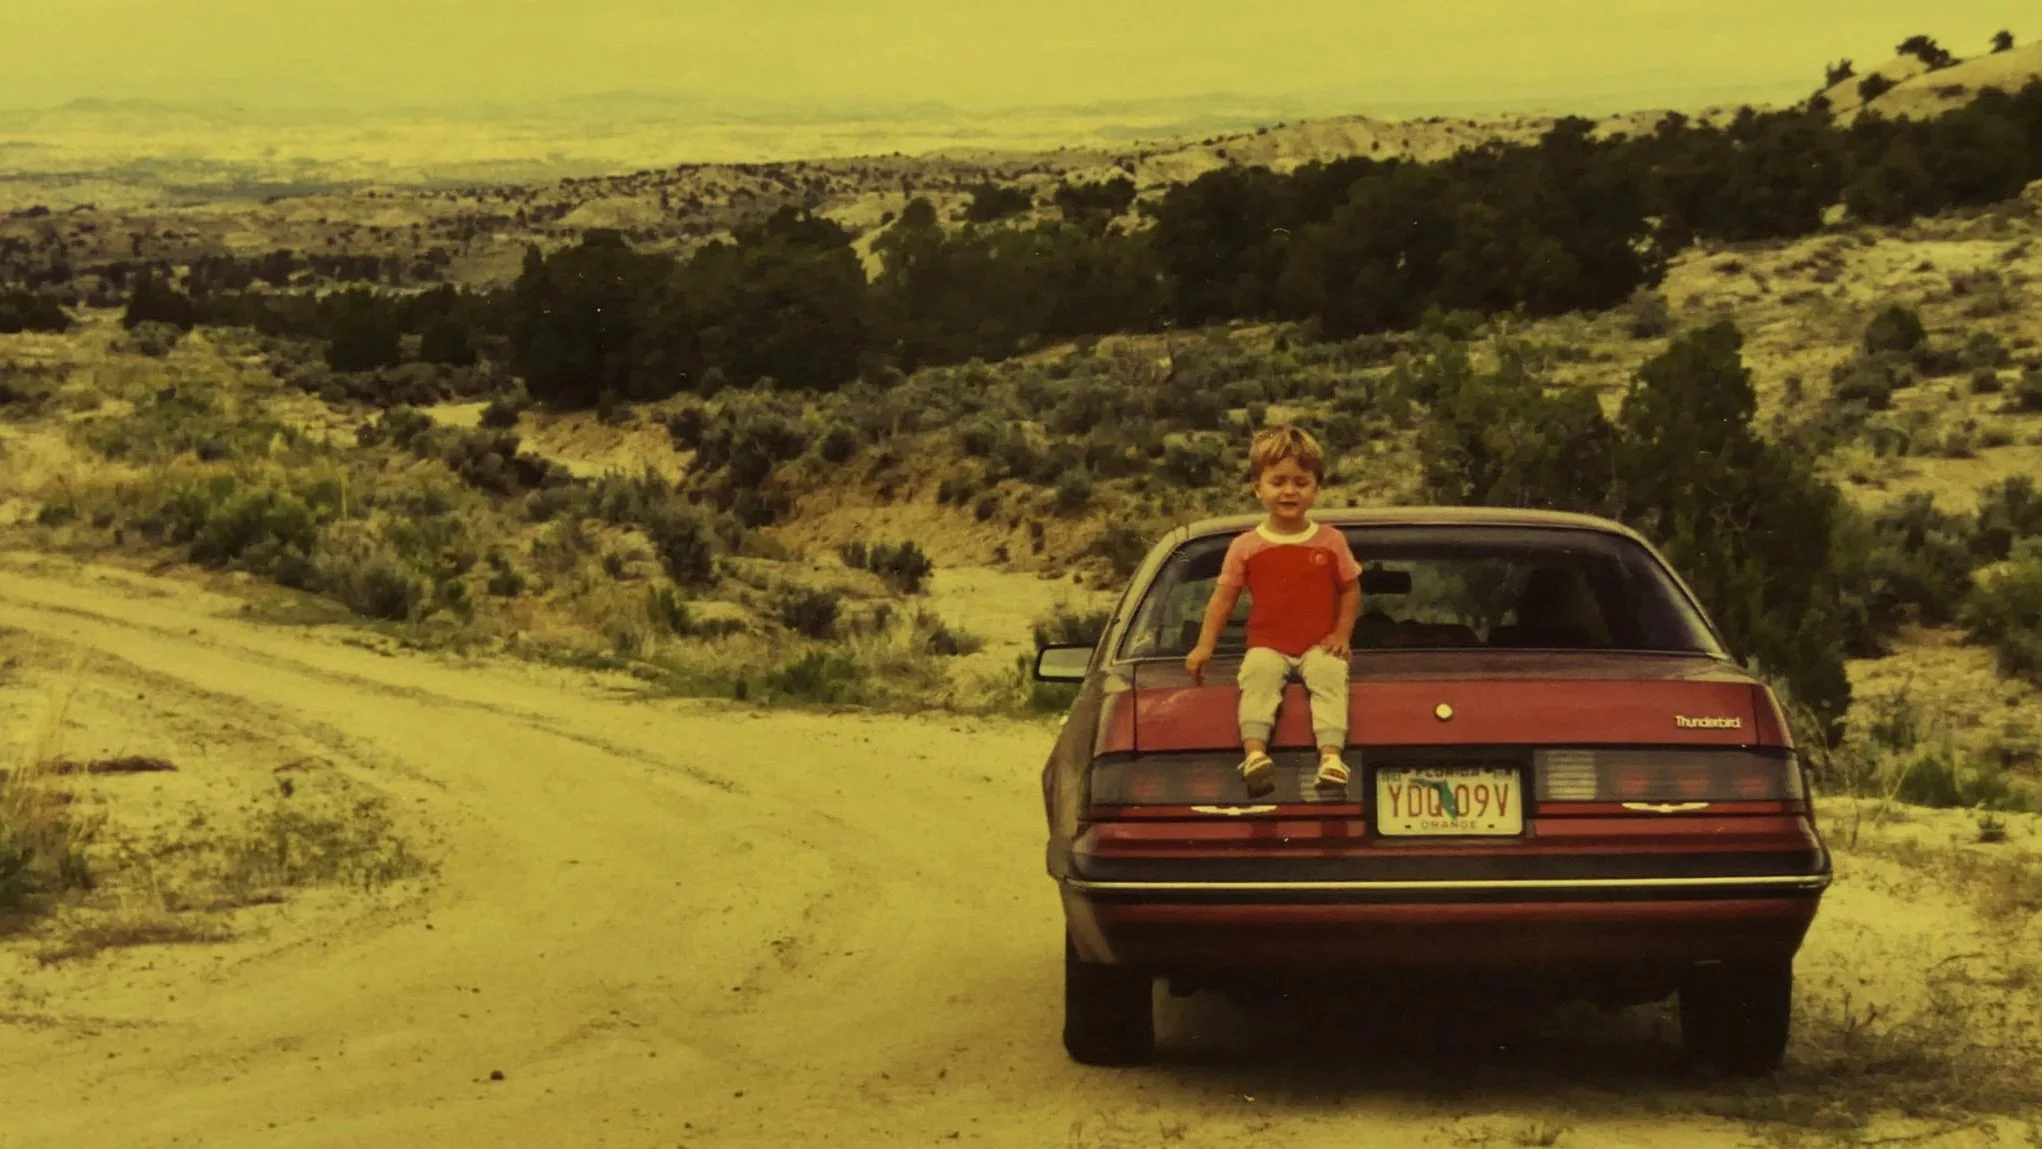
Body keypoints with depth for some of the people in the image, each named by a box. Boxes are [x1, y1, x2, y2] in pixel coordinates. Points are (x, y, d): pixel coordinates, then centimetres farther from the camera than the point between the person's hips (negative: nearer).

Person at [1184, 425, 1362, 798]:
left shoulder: (1331, 542, 8)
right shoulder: (1247, 546, 6)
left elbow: (1351, 590, 13)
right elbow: (1223, 598, 7)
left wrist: (1342, 634, -1)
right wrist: (1205, 645, -3)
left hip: (1318, 646, 0)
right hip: (1267, 645, 0)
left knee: (1330, 675, -33)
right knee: (1258, 675, -33)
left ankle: (1331, 758, -47)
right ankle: (1255, 754, -48)